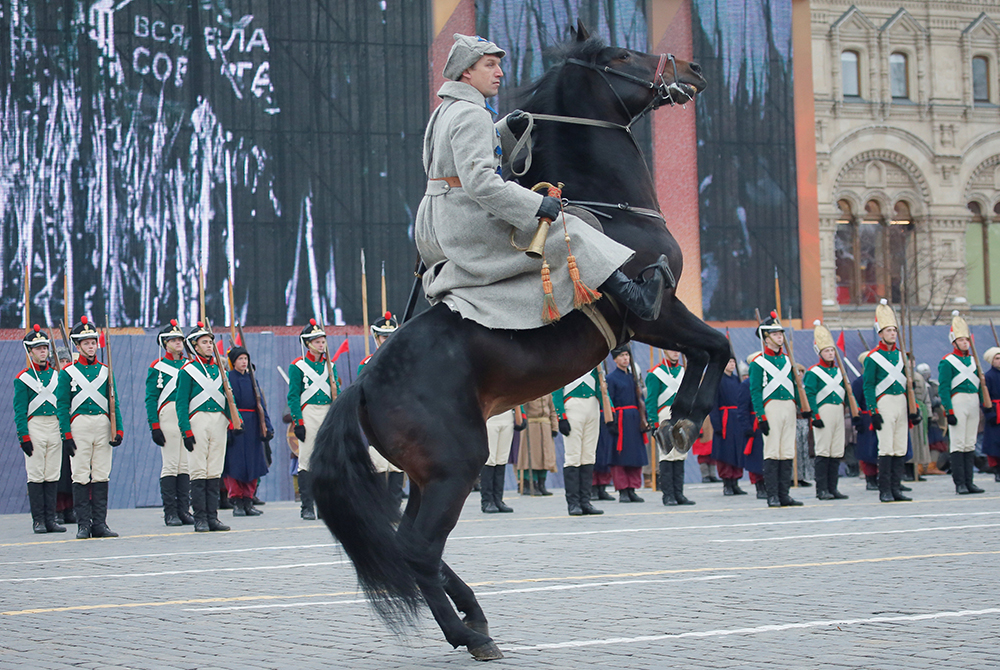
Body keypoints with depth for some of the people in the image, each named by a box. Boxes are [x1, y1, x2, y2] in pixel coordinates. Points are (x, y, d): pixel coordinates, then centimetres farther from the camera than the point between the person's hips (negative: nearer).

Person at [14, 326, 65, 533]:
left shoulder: (56, 375, 12)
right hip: (35, 427, -4)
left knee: (52, 475, 4)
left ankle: (50, 519, 8)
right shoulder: (23, 378, 0)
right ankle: (38, 521, 0)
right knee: (36, 475, -3)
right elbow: (19, 411, -3)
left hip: (55, 427, 4)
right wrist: (24, 437, -10)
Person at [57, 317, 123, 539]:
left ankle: (100, 523, 4)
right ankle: (83, 525, 0)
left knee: (101, 476, 2)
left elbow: (114, 403, 12)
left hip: (103, 425, 3)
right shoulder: (68, 372, 4)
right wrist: (66, 434, -8)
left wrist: (118, 429, 1)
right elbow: (62, 405, 1)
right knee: (81, 476, -3)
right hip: (79, 425, -3)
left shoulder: (105, 371, 12)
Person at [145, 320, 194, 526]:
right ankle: (170, 512, -3)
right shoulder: (157, 367, 3)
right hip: (168, 417, -4)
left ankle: (184, 509, 7)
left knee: (186, 465, 3)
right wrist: (154, 426, -9)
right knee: (170, 465, -6)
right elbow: (151, 399, -1)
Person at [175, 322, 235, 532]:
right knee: (199, 472, -6)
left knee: (215, 472, 4)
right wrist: (186, 431, -11)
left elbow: (228, 398, 18)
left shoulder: (219, 369, 15)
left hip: (219, 421, 5)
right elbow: (181, 403, -3)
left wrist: (233, 421, 3)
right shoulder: (187, 370, 1)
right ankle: (200, 519, -3)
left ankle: (213, 517, 7)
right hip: (198, 419, -5)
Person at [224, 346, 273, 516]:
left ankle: (248, 500, 11)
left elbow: (260, 403, 13)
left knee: (253, 463, 4)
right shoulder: (227, 378, 0)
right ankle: (237, 503, 1)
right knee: (235, 463, -4)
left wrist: (267, 426, 5)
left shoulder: (251, 379, 14)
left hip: (252, 425, 5)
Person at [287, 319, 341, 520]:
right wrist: (298, 422, -11)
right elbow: (293, 396, -4)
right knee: (307, 460, -5)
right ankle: (307, 507, -4)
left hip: (328, 415, 4)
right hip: (308, 414, -4)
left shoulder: (330, 365, 14)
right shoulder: (298, 366, 0)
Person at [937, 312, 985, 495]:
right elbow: (944, 388, -8)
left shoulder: (973, 360, 17)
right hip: (957, 402, -6)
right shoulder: (947, 362, -3)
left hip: (974, 403, 6)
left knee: (970, 444, 7)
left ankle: (969, 482, 9)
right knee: (958, 444, -7)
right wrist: (949, 411, -16)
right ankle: (959, 483, -5)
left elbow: (980, 384, 19)